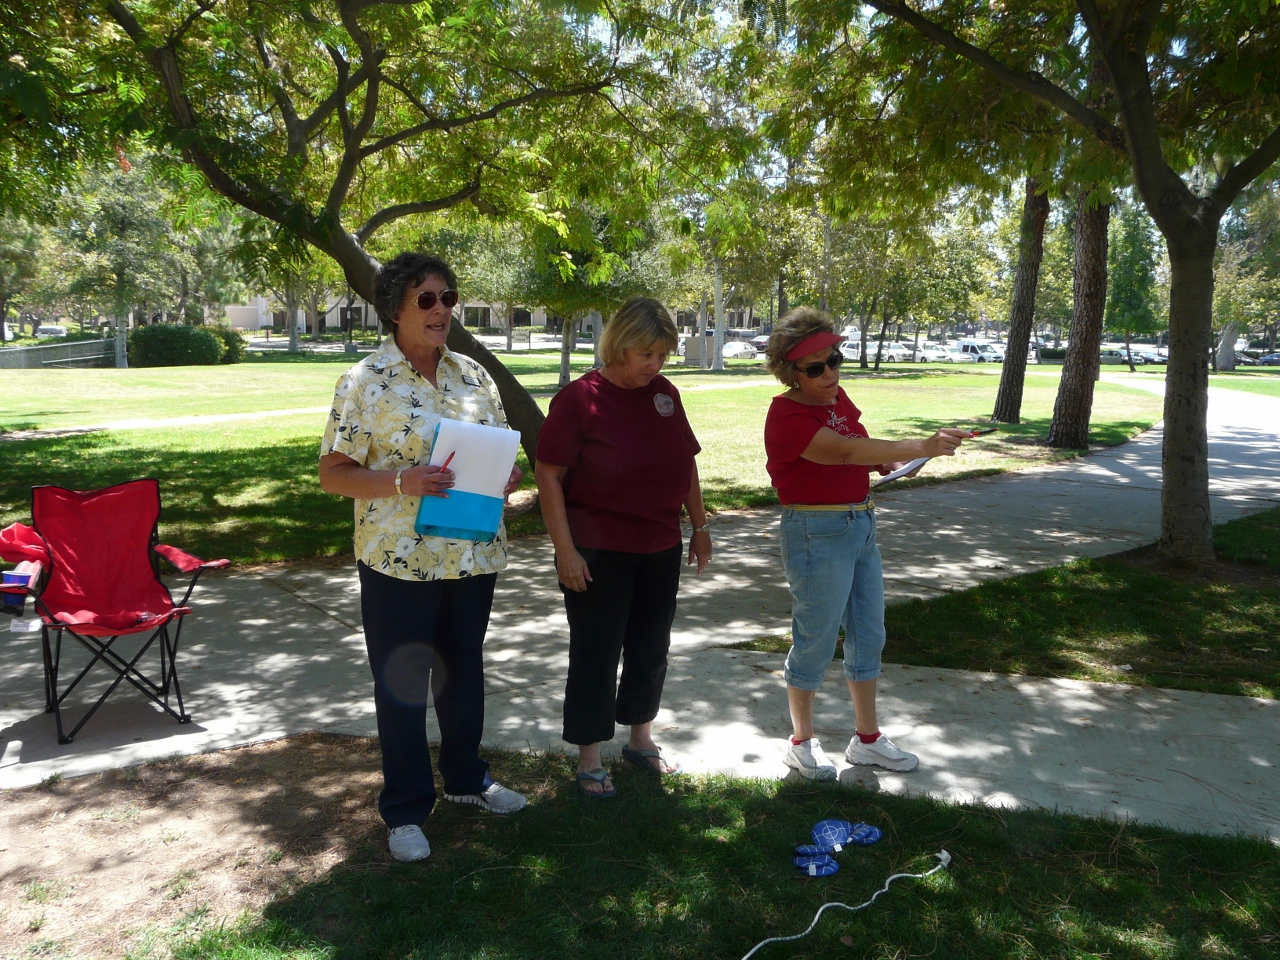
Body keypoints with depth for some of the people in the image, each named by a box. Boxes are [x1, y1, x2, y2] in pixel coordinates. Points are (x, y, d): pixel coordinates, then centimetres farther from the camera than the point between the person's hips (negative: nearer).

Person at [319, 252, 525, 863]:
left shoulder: (473, 375, 7)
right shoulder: (366, 381, -9)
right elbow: (333, 474, -10)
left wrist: (507, 476, -7)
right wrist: (401, 480, -25)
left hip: (472, 555, 5)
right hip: (398, 561, -5)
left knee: (464, 670, 20)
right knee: (401, 682, 8)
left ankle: (466, 777, 41)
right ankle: (405, 810, 25)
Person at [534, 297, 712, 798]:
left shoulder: (665, 394, 4)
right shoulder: (580, 398, -14)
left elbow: (686, 463, 13)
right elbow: (548, 476, -15)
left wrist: (700, 526, 14)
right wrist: (566, 550, -18)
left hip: (660, 551, 6)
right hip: (598, 554, -6)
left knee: (650, 649, 17)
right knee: (595, 656, 5)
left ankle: (640, 739, 37)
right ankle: (589, 760, 21)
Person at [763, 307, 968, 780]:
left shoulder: (837, 397, 8)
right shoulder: (787, 416, -19)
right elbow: (844, 450, -33)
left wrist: (889, 462, 1)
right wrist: (921, 447, -40)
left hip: (861, 526, 9)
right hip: (817, 533, -9)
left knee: (868, 635, 15)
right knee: (816, 640, 3)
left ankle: (867, 737, 32)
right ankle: (802, 742, 24)